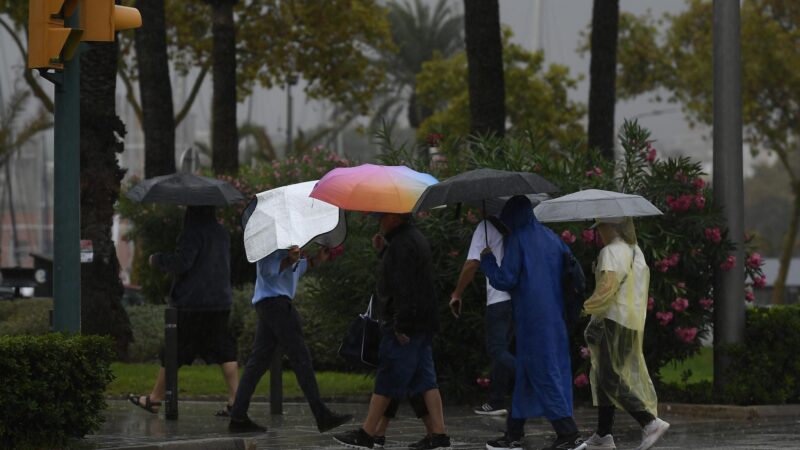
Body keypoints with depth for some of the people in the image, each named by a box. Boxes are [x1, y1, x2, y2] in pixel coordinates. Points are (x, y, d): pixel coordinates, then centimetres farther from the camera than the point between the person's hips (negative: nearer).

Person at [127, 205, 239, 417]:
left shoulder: (193, 233, -13)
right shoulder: (222, 234, 11)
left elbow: (180, 262, -21)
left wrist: (157, 260, -5)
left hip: (192, 304, -7)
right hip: (220, 302, 7)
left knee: (173, 352, 4)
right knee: (225, 351, 5)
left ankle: (155, 399, 12)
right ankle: (234, 399, -4)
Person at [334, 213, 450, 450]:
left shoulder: (401, 245, -16)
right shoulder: (416, 239, 18)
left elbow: (404, 288, -22)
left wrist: (401, 325, -23)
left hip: (404, 328, -10)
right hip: (424, 325, 10)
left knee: (386, 381, -3)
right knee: (425, 381, 6)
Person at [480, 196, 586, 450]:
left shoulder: (517, 240, -9)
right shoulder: (550, 237, 11)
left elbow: (505, 280, -12)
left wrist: (487, 260, 2)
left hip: (531, 319, -7)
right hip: (555, 315, 7)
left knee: (544, 374, -6)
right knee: (525, 372, 14)